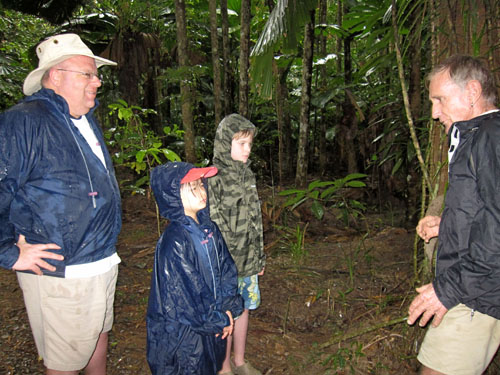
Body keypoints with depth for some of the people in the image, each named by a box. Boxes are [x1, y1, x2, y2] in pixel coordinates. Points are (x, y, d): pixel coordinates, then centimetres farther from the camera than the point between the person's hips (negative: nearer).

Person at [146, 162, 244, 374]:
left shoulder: (209, 228, -2)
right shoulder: (174, 241, -26)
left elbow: (227, 269, 5)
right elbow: (183, 296, -24)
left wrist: (228, 309, -4)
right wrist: (219, 321, -12)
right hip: (182, 333, -7)